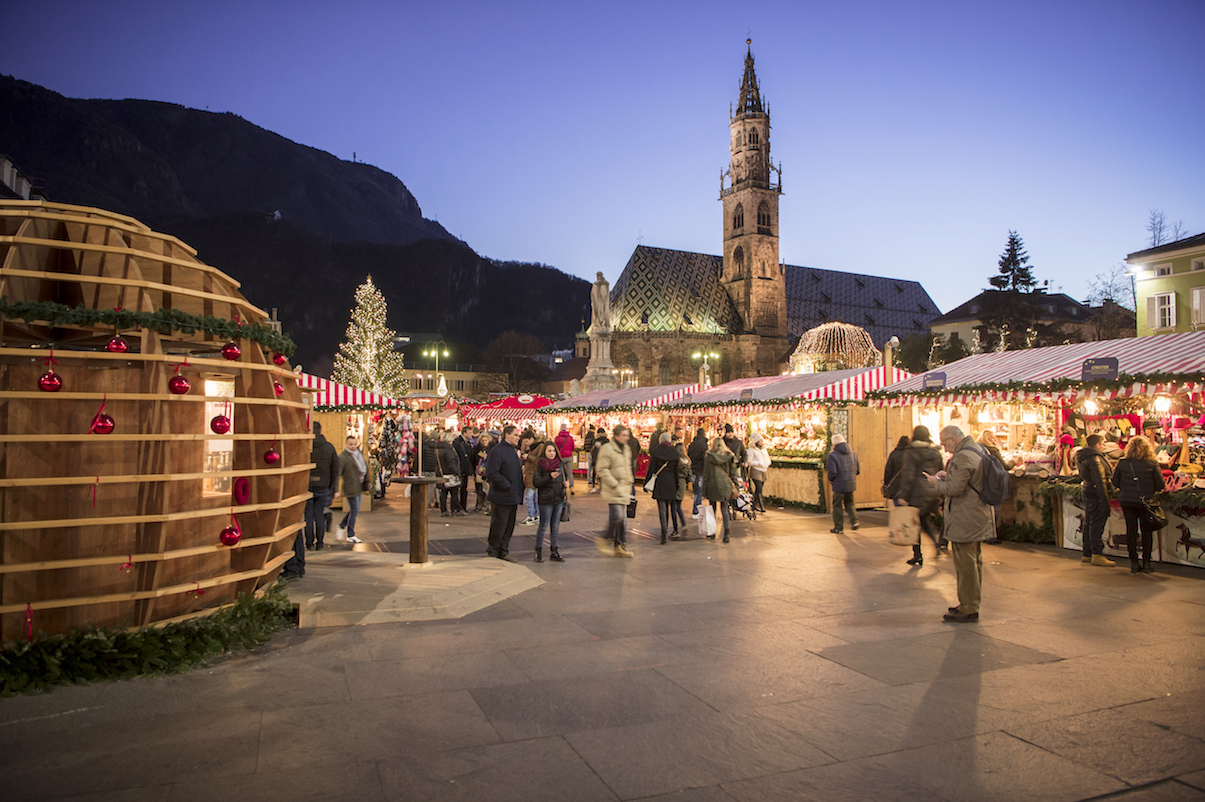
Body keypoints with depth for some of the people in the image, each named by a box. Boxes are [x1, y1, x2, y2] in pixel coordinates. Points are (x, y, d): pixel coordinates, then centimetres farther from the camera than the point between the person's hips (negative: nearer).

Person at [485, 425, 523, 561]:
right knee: (499, 525, 0)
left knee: (509, 526, 14)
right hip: (501, 496, -9)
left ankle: (503, 552, 24)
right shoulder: (497, 450, -15)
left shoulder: (513, 450, 15)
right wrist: (507, 485, -17)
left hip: (513, 496, 9)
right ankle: (493, 552, 14)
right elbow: (492, 474, -20)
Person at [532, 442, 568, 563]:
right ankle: (538, 551, 14)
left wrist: (564, 483, 1)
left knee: (555, 526, 10)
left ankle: (554, 552, 18)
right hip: (546, 499, -5)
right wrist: (550, 477, -22)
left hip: (559, 499, 5)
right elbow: (536, 482, -13)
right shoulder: (540, 465, -8)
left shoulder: (560, 463, 8)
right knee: (544, 526, 1)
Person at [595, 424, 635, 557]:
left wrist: (629, 484, 15)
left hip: (623, 490, 8)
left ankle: (620, 547, 16)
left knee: (623, 519, 9)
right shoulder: (607, 449, -12)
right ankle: (606, 539, 6)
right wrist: (615, 485, -17)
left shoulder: (626, 449, 14)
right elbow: (602, 470, -16)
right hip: (613, 491, -8)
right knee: (617, 516, -15)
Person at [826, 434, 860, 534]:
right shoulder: (853, 454, 5)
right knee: (849, 503, 23)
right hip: (851, 484, 5)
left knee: (837, 506, 7)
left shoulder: (833, 455, -13)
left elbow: (832, 472, -20)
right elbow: (858, 469, 9)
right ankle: (854, 521, 8)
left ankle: (839, 527, 10)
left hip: (839, 485, -5)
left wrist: (830, 479, 1)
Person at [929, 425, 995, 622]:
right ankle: (972, 604, 29)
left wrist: (937, 482, -8)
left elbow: (955, 488, -25)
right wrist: (947, 475, 10)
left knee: (965, 565, -3)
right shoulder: (977, 450, 13)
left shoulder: (963, 457, -21)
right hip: (978, 518, 11)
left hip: (965, 521, -11)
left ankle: (968, 610, 3)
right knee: (974, 562, 18)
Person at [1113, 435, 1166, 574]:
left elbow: (1115, 482, 3)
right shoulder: (1152, 463, -10)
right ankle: (1146, 563, 11)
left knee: (1131, 531, 8)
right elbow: (1160, 485, -7)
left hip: (1127, 501, 2)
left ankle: (1134, 563, 10)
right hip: (1146, 501, -1)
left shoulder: (1122, 463, -5)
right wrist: (1150, 490, 13)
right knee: (1147, 531, 10)